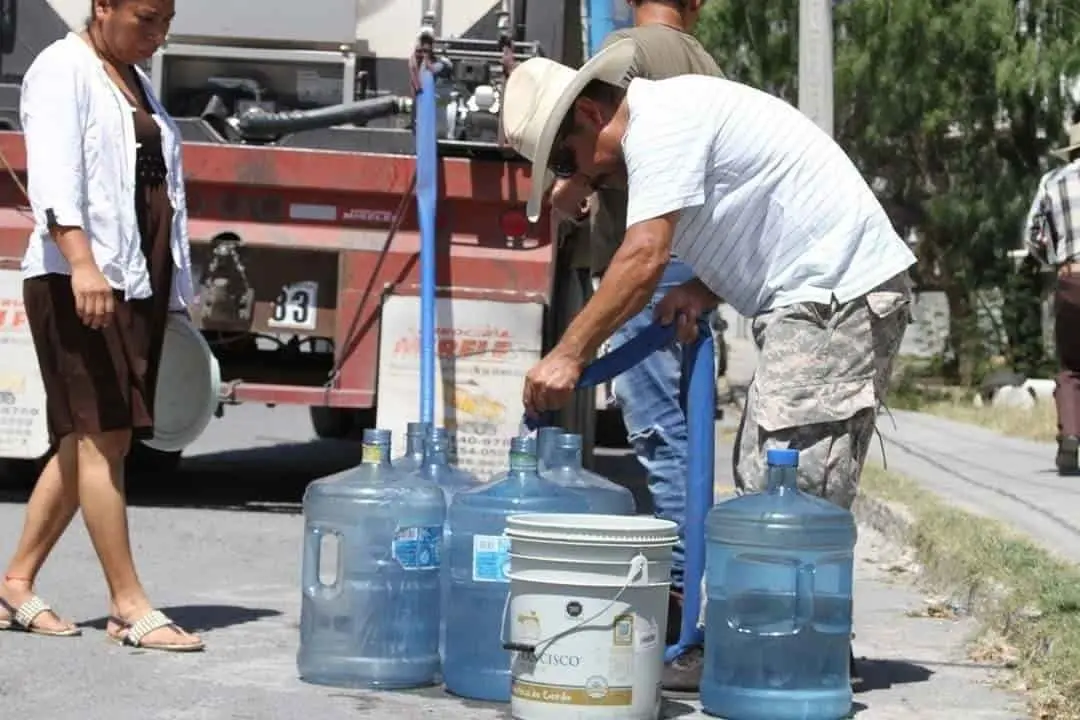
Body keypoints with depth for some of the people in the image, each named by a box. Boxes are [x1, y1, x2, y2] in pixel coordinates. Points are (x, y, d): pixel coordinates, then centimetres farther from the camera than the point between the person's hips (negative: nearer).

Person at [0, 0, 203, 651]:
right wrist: (80, 261, -32)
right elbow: (54, 170, -19)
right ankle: (129, 605, -10)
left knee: (85, 441, 7)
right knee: (101, 437, -9)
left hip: (138, 283, 9)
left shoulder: (136, 82, 22)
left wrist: (174, 295, 20)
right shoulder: (63, 70, -4)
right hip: (81, 281, -9)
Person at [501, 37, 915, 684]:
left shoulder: (660, 123, -15)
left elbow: (644, 259, -24)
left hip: (843, 295, -11)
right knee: (763, 480, 12)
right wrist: (705, 290, 2)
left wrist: (569, 355, -24)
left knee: (794, 482, -13)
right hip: (814, 298, 11)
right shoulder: (664, 122, 18)